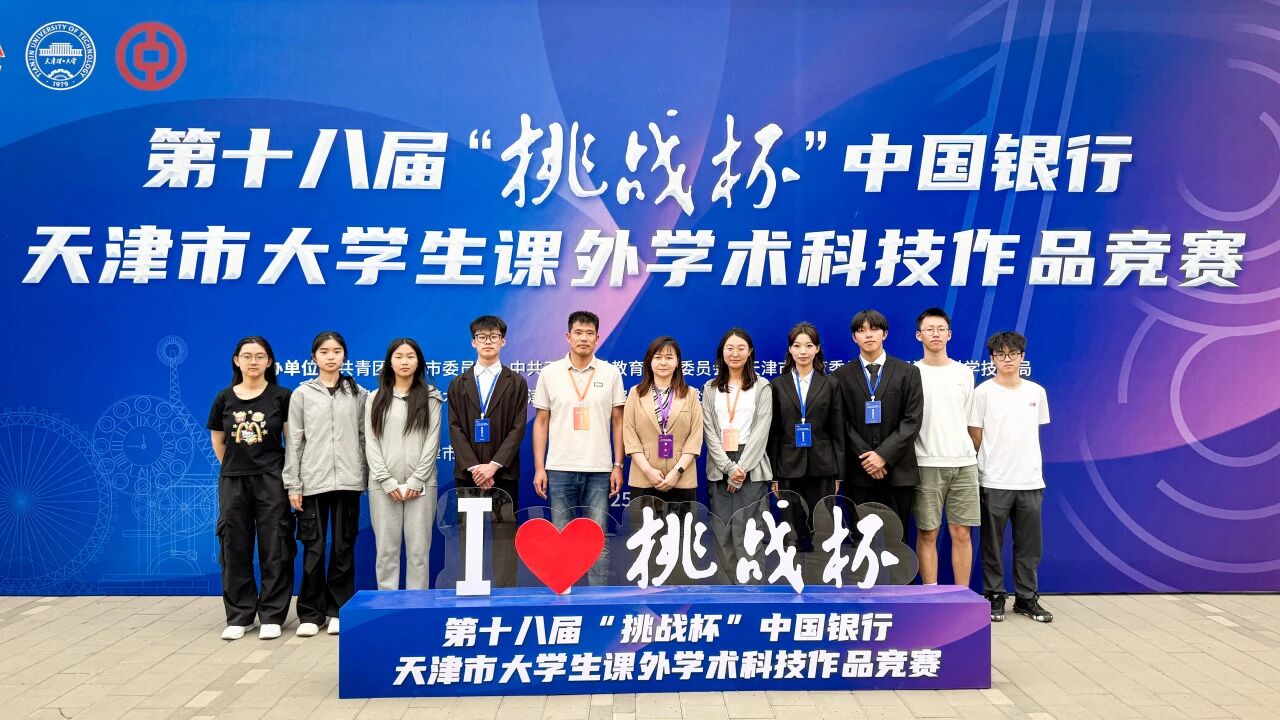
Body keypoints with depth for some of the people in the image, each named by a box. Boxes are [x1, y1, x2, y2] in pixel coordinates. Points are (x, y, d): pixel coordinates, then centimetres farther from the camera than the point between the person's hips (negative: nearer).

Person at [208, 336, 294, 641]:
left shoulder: (281, 397, -2)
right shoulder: (224, 398, 5)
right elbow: (218, 442, 16)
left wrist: (289, 477, 0)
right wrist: (236, 466, 15)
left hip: (271, 481, -2)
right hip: (232, 481, 3)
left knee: (274, 550, 0)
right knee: (235, 549, 6)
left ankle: (272, 616, 10)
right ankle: (238, 617, 18)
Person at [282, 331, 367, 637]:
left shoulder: (358, 393, 7)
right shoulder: (302, 394, 5)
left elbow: (364, 437, 8)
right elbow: (294, 441, 3)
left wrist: (367, 478, 3)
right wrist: (292, 485, -2)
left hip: (347, 481, 1)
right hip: (312, 481, -1)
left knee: (344, 548, 5)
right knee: (313, 549, 3)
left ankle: (338, 610, 16)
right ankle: (310, 613, 14)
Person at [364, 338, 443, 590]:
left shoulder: (430, 398, 7)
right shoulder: (375, 399, 9)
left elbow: (432, 442, 0)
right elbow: (371, 444, 3)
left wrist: (415, 481, -9)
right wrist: (388, 482, -7)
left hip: (420, 484, -1)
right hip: (383, 485, 1)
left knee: (419, 549, 1)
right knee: (386, 549, 3)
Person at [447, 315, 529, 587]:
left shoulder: (516, 383, 7)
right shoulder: (458, 385, 12)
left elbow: (518, 429, -1)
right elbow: (455, 429, 3)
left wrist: (493, 465, -13)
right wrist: (474, 468, -10)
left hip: (503, 474, -2)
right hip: (467, 474, 2)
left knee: (504, 536, -3)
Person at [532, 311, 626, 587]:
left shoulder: (611, 373, 3)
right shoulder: (550, 373, 3)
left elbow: (618, 422, 6)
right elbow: (541, 422, 6)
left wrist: (618, 465, 0)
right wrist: (538, 468, -1)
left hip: (599, 470, 0)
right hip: (559, 469, 0)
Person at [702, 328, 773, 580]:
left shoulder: (762, 388, 6)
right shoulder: (710, 388, 11)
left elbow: (761, 430, -2)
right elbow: (709, 430, 3)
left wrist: (742, 468, -11)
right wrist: (729, 467, -9)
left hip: (751, 467, -2)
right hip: (719, 468, 3)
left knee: (744, 532, -8)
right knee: (722, 533, 1)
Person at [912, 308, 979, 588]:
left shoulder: (964, 373, 10)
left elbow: (968, 419, 16)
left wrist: (962, 449, 13)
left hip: (964, 463, 3)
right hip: (926, 465, -2)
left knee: (962, 534, 4)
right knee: (927, 534, 2)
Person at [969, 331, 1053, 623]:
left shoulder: (1037, 392, 8)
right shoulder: (983, 392, -3)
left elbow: (1035, 432, 16)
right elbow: (975, 436, 0)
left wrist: (1024, 459, 12)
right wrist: (991, 461, 5)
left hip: (1031, 480, 3)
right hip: (994, 481, -3)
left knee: (1029, 545, 9)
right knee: (992, 545, 4)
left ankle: (1027, 598, 21)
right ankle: (995, 597, 15)